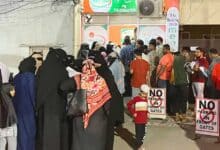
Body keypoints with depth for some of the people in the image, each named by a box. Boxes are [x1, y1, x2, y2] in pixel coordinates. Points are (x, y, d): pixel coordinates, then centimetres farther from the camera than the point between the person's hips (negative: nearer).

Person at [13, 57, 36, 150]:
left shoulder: (16, 77, 8)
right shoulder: (30, 77, -12)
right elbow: (33, 94, -13)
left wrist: (16, 107, 14)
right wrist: (35, 108, -5)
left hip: (17, 109, 7)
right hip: (28, 109, -6)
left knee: (20, 133, 13)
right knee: (29, 132, 1)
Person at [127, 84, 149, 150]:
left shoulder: (145, 99, 8)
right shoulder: (136, 98, -11)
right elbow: (129, 104, -12)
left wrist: (147, 113, 8)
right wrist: (133, 113, -12)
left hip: (144, 119, 6)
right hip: (138, 119, -6)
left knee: (143, 132, 14)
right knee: (138, 133, -3)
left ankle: (140, 143, 30)